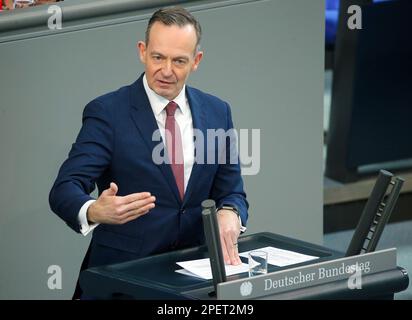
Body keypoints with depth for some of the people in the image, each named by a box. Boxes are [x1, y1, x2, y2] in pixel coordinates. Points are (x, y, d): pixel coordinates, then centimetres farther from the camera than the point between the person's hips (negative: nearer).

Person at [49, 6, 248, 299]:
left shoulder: (217, 112, 8)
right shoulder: (107, 112, -6)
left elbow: (231, 191, 11)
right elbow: (64, 190, -13)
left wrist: (229, 214, -14)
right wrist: (95, 211, -37)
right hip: (123, 270, -3)